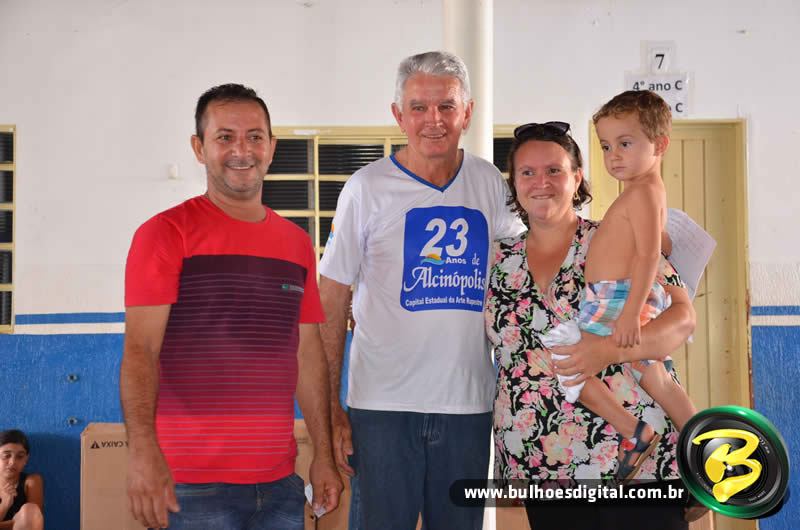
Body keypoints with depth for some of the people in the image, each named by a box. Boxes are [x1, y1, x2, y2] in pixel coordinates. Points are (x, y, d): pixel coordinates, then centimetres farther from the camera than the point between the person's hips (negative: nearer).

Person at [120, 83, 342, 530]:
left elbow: (309, 356, 14)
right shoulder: (165, 233, -5)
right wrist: (143, 451, -24)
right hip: (192, 483, -5)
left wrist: (324, 455, 10)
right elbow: (140, 351, -11)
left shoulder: (298, 244, 11)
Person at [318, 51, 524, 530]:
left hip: (469, 403, 3)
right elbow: (331, 306, -3)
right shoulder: (368, 188, -4)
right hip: (383, 405, -3)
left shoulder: (491, 184, 4)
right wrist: (329, 408, -7)